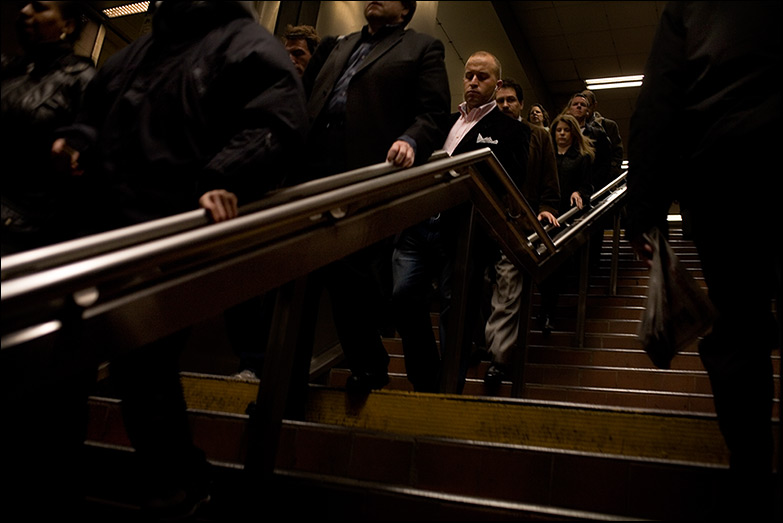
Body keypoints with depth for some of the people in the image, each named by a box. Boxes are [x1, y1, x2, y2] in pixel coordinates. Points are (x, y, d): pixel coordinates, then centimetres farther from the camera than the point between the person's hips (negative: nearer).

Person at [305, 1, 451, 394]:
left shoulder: (423, 48, 10)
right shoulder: (341, 46, 28)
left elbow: (433, 114, -1)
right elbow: (313, 102, 22)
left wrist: (410, 141, -21)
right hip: (320, 173, 6)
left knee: (364, 276, -3)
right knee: (335, 274, 5)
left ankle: (370, 368, 17)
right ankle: (365, 365, 20)